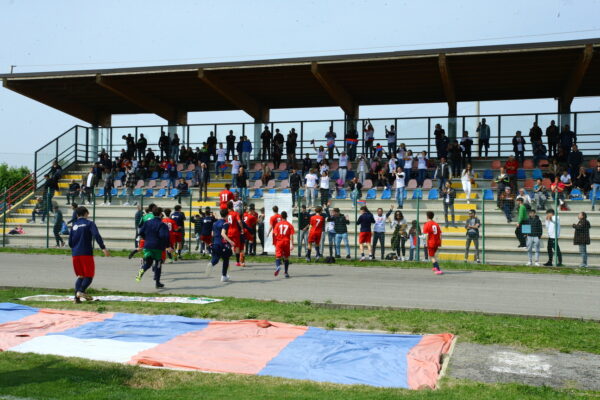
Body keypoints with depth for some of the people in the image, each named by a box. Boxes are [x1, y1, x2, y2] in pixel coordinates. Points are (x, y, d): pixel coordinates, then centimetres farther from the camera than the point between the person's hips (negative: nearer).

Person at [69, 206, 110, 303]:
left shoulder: (74, 225, 15)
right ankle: (81, 291, -22)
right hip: (86, 253, -5)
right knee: (89, 275, 1)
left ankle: (77, 296, 0)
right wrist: (103, 248, -19)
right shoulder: (89, 223, 0)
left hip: (75, 254, 5)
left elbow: (70, 242, 15)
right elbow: (96, 235, -15)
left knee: (81, 276, 13)